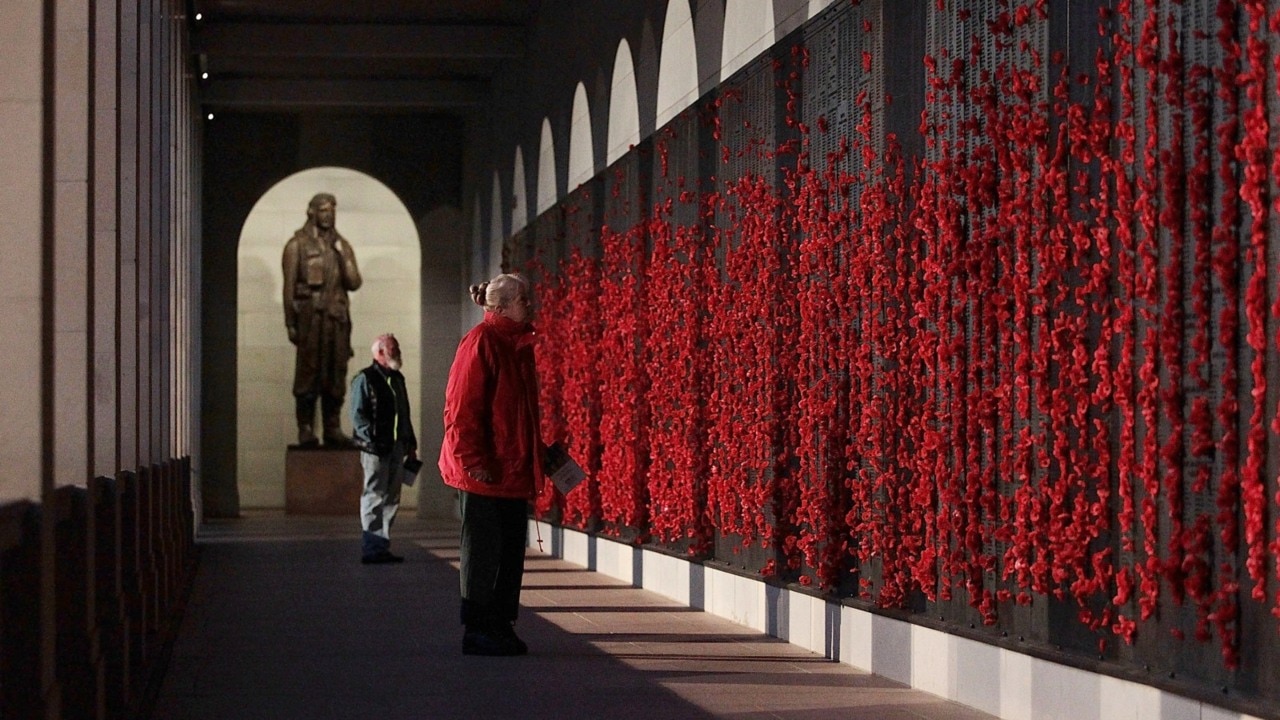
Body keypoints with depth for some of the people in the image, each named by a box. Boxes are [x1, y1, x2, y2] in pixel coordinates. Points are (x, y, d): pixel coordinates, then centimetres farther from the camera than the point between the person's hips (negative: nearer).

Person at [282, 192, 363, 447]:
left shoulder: (341, 245, 15)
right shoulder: (297, 245, 2)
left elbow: (354, 283, 8)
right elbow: (289, 286, 0)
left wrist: (342, 256, -6)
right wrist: (290, 323, -6)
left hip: (338, 318, 4)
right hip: (310, 318, -4)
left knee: (336, 375, 4)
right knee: (308, 374, -5)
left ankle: (333, 429, 9)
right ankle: (306, 430, -2)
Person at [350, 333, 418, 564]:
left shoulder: (397, 379, 19)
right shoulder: (364, 379, -5)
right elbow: (358, 415, -11)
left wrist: (411, 444, 20)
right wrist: (371, 440, -19)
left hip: (396, 448, 8)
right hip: (376, 449, -8)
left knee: (391, 499, 10)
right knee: (374, 497, -7)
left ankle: (382, 546, 16)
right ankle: (371, 550, -6)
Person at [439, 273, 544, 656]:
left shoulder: (518, 343, 15)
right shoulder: (482, 341, -13)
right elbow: (461, 408, -17)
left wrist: (536, 458, 20)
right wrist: (474, 461, -21)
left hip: (513, 471, 9)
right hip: (485, 473, -9)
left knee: (511, 550, 11)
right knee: (484, 551, -3)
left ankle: (501, 627, 18)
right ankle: (478, 631, 4)